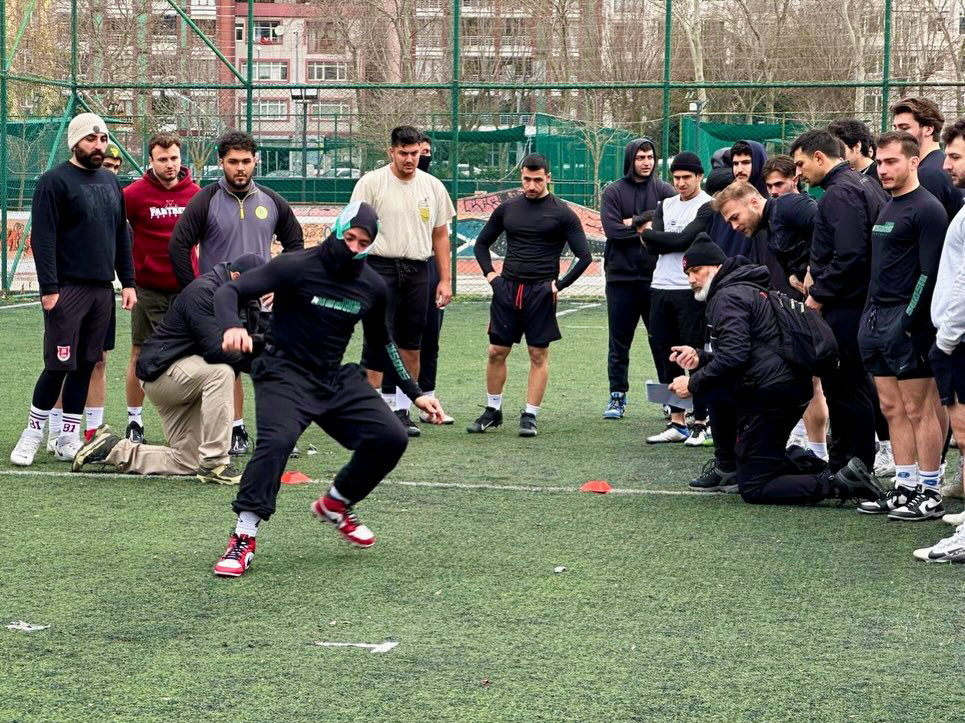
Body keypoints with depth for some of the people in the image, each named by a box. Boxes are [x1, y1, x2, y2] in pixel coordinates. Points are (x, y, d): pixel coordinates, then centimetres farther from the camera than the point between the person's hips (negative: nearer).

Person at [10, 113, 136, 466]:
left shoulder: (111, 182, 16)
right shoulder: (55, 181, -6)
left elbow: (121, 236, 20)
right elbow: (43, 238, -11)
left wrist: (127, 282, 13)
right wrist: (48, 288, -17)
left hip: (102, 290, 6)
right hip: (67, 289, -6)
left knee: (85, 366, 7)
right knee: (59, 366, -5)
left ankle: (68, 439, 14)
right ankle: (32, 435, 9)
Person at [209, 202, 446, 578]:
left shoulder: (372, 286, 3)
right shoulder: (296, 266, -13)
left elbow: (381, 343, 20)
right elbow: (229, 291, -17)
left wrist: (415, 394, 18)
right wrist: (232, 326, -40)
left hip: (337, 378, 6)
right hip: (285, 374, -6)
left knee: (392, 438, -6)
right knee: (276, 441, -30)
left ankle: (335, 504, 18)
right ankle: (243, 539, -23)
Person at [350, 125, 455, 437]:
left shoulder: (433, 186, 10)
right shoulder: (371, 183, -2)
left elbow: (441, 235, 15)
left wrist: (445, 279, 10)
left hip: (418, 272, 4)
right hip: (380, 269, -4)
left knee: (411, 348, 6)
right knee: (377, 342, -9)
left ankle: (402, 411, 14)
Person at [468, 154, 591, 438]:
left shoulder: (562, 213, -2)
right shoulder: (507, 208, 9)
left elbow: (584, 256, -2)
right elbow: (482, 243, 20)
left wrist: (559, 284, -6)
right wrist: (489, 273, 7)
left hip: (541, 292, -3)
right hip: (507, 288, 3)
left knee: (539, 354, -1)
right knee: (496, 352, 4)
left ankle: (530, 416, 6)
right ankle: (492, 411, 17)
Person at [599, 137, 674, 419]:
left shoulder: (664, 190, 4)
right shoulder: (613, 192, 3)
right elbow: (612, 229, -10)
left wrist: (635, 223, -11)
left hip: (656, 277, 0)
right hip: (621, 278, 0)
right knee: (619, 343, 8)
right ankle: (617, 396, 17)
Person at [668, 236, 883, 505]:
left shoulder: (727, 297, -11)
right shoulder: (745, 288, 22)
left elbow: (733, 357, -23)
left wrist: (693, 384, -13)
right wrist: (700, 357, 13)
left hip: (769, 397, -11)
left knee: (754, 488, -7)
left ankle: (840, 483, -18)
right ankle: (812, 468, 7)